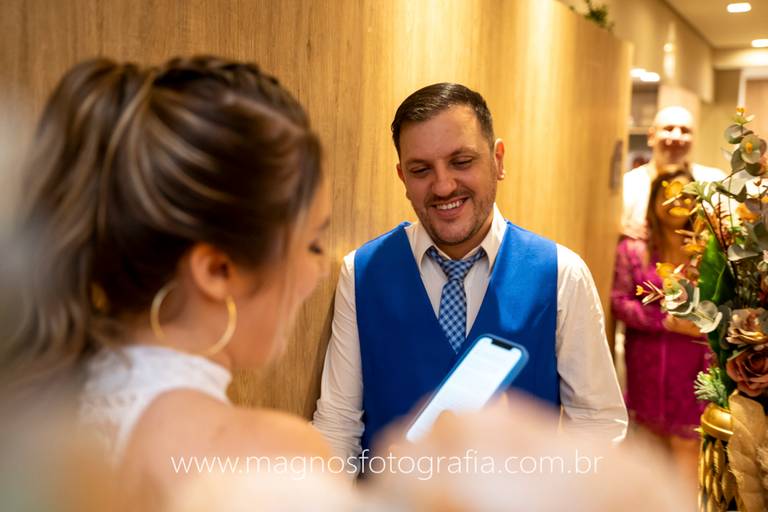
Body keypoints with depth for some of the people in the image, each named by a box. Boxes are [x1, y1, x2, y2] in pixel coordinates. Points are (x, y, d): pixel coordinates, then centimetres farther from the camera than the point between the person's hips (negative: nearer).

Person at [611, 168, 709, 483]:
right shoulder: (633, 248, -1)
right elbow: (620, 302, -6)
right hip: (646, 359, 1)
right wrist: (667, 321, -15)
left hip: (690, 362, -1)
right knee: (654, 440, 15)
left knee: (686, 443, 1)